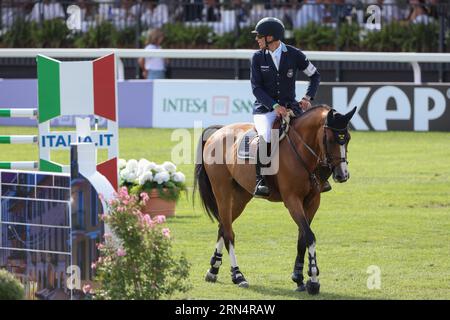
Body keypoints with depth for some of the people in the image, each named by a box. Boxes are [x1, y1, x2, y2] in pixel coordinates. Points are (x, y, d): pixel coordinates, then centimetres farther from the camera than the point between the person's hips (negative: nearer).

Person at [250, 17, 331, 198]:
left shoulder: (294, 55, 0)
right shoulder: (258, 57, 0)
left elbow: (315, 76, 11)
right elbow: (256, 88, -5)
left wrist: (308, 98, -5)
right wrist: (275, 106, -20)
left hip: (290, 107, 1)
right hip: (265, 108, -1)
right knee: (265, 135, -32)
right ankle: (260, 179, -25)